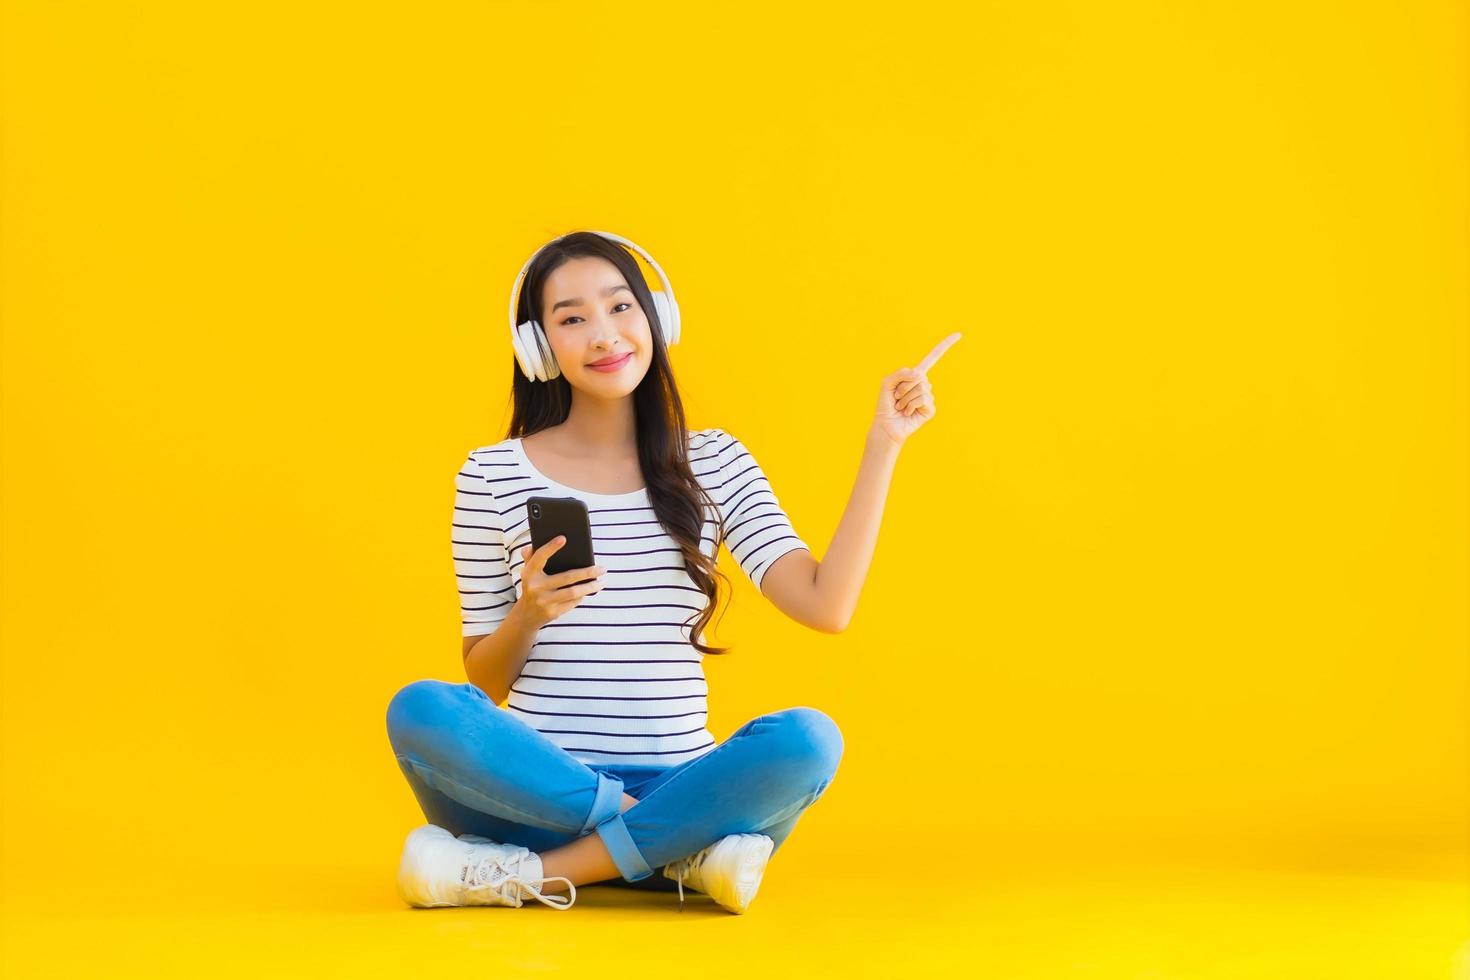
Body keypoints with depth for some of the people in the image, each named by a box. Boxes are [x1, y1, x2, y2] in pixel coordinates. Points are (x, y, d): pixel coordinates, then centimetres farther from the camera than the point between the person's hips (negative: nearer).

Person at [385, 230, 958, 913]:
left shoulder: (714, 464, 9)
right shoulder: (492, 475, 6)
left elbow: (826, 606, -4)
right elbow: (481, 687, 9)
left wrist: (882, 446, -3)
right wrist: (528, 616, -13)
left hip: (675, 785, 1)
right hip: (536, 788, -1)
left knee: (808, 739, -30)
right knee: (421, 711, -31)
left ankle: (526, 876, -25)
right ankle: (681, 854, -24)